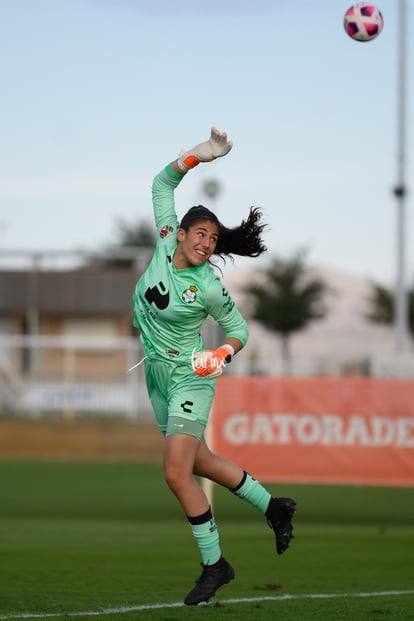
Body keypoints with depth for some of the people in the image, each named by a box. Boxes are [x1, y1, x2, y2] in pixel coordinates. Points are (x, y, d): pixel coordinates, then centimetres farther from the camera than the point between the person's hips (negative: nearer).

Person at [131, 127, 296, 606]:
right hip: (157, 374, 7)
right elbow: (163, 184, 2)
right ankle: (273, 507, 34)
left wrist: (222, 355, -21)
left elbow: (239, 329, -3)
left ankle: (214, 564, -5)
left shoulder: (208, 287, -18)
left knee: (176, 473, -15)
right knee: (198, 461, 17)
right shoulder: (166, 241, -6)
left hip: (190, 377, -7)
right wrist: (198, 155, -12)